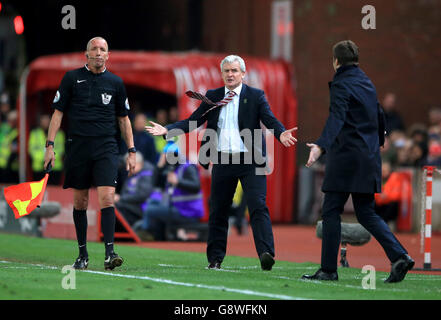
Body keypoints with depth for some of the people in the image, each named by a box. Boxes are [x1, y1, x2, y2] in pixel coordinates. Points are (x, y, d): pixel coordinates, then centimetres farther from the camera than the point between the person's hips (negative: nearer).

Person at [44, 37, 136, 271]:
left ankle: (109, 253, -19)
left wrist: (131, 150, 11)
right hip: (78, 146, 0)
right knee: (80, 202, 5)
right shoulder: (72, 78, 4)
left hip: (106, 148, 0)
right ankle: (82, 254, 16)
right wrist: (50, 145, -2)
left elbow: (123, 118, 15)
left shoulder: (115, 83, 8)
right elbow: (58, 112, 5)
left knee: (107, 197, -15)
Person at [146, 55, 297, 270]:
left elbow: (270, 120, -6)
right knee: (218, 211, 9)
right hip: (222, 161, 3)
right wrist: (167, 130, -3)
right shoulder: (212, 97, 12)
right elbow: (192, 121, 10)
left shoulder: (256, 96, 4)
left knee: (258, 207, -14)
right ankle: (215, 258, 18)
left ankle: (266, 254, -22)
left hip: (250, 160, -3)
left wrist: (281, 133, -28)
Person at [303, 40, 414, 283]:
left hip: (346, 157, -8)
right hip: (369, 158, 8)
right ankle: (399, 256, -5)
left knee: (331, 211, -1)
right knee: (366, 213, 10)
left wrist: (321, 146, -39)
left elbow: (336, 118, -26)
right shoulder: (367, 83, 15)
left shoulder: (341, 84, -9)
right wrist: (379, 141, 45)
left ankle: (328, 269, -2)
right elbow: (379, 116, 26)